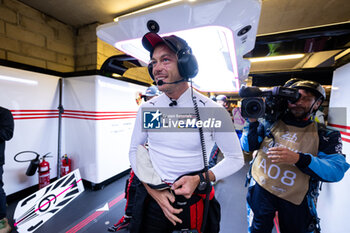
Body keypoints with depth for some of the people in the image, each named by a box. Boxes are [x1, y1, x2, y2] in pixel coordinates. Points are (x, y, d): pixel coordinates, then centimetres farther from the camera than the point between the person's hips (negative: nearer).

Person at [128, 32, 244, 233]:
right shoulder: (147, 109, -9)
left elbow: (236, 158, -6)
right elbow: (134, 150, 2)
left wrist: (201, 179, -21)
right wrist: (152, 189, -9)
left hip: (193, 201, -1)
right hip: (152, 199, 3)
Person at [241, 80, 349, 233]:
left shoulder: (325, 135, -4)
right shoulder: (271, 122, -4)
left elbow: (337, 170, -16)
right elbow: (247, 146, -5)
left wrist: (299, 159, -32)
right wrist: (252, 121, -19)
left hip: (295, 201, 1)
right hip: (261, 189, 0)